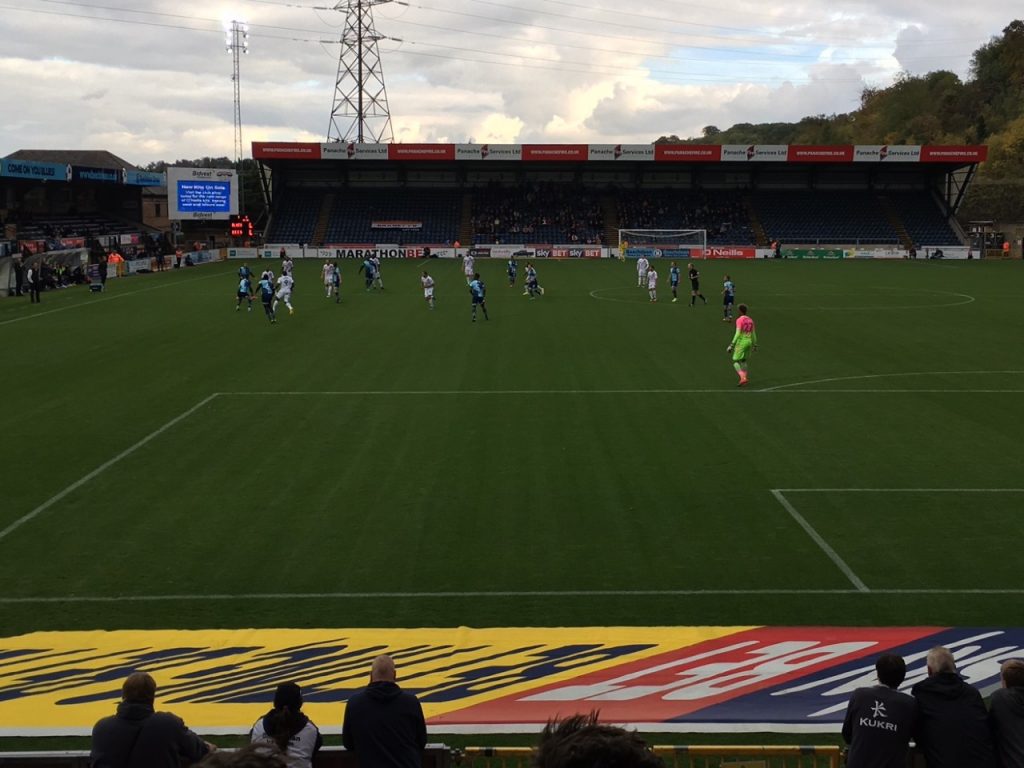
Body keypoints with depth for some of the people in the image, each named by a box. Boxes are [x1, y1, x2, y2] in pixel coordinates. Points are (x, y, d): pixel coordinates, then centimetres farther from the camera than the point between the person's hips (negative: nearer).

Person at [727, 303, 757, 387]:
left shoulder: (739, 320, -14)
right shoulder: (750, 320, 8)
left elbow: (737, 334, -20)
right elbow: (753, 334, 12)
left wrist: (731, 345, -18)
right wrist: (754, 345, 22)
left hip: (741, 342, -7)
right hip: (749, 342, 7)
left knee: (735, 362, 0)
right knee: (743, 360, 23)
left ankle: (743, 379, -16)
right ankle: (744, 379, 17)